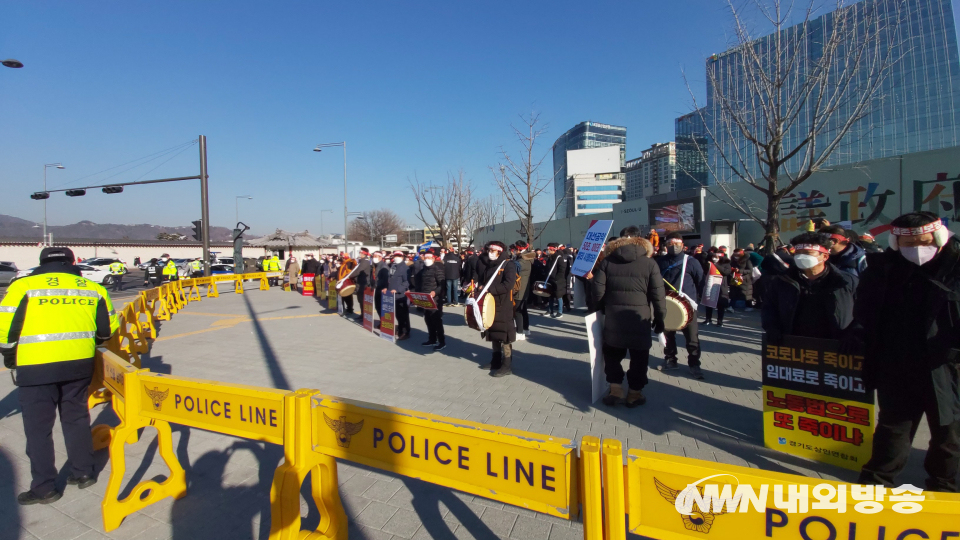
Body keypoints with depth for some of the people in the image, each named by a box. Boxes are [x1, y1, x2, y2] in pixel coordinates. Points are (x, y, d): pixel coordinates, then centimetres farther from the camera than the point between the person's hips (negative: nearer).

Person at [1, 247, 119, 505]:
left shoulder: (23, 286, 0)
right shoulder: (93, 288, 9)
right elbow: (108, 328, 11)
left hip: (36, 367, -3)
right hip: (80, 363, 3)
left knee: (38, 427, 9)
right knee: (76, 418, 18)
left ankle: (44, 488, 18)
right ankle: (83, 472, 27)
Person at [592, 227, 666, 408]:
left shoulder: (606, 261, 2)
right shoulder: (649, 263, -2)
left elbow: (598, 292, -1)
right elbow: (658, 295, -4)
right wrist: (659, 318, 5)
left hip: (613, 316, 1)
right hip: (640, 317, -1)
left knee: (612, 354, 15)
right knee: (638, 357, 11)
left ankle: (615, 389, 15)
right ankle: (635, 393, 17)